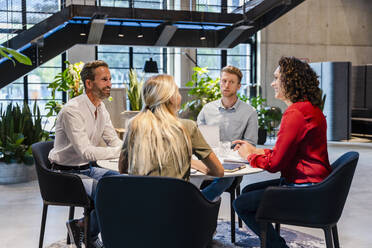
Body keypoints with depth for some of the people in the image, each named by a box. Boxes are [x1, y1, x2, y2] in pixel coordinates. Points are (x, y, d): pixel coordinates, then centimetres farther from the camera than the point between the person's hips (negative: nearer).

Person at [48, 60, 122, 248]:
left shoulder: (101, 108, 7)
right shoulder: (72, 110, -21)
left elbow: (114, 141, 8)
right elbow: (86, 152, -28)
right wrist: (120, 151, -29)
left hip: (86, 169, 9)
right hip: (67, 173, -9)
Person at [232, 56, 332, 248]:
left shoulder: (295, 114, -20)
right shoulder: (311, 109, 12)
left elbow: (275, 163, -18)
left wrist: (250, 156, 0)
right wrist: (255, 150, 14)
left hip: (304, 192, -11)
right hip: (311, 183, 11)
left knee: (241, 204, -7)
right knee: (249, 191, 18)